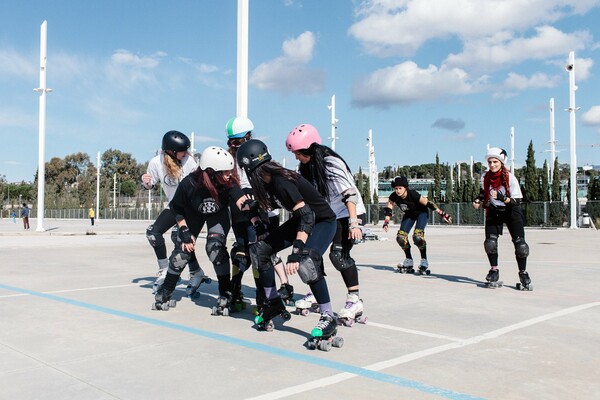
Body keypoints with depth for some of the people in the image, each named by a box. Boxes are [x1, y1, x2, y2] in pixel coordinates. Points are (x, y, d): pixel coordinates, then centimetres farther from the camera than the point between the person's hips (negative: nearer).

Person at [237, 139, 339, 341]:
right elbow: (272, 205, 14)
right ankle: (273, 303, 16)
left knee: (306, 262, -34)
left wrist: (295, 252, -42)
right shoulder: (269, 180, -5)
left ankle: (328, 318, -21)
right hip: (300, 220, 9)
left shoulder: (281, 182, -30)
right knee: (259, 250, 3)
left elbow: (307, 215, -37)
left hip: (323, 221, -9)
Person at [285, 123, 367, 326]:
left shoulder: (331, 164, -23)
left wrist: (353, 223, -32)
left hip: (346, 213, -8)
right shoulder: (308, 166, 2)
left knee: (339, 253, -16)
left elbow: (350, 194, -27)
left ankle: (355, 300, -8)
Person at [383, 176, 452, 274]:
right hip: (409, 214, 5)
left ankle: (424, 262, -10)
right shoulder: (393, 197, -21)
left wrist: (442, 214, -25)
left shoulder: (413, 194, -33)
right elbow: (388, 208, -10)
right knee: (401, 237, -8)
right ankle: (408, 262, 10)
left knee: (417, 236, -26)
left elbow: (428, 204, -28)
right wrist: (386, 222, -21)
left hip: (421, 213, -5)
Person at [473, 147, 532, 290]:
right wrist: (478, 200, -4)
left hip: (511, 212, -3)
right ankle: (494, 271, 10)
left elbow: (517, 201, -21)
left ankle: (523, 273, 8)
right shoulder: (485, 177, -8)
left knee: (520, 244, -11)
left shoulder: (510, 178, -19)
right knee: (490, 243, -11)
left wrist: (502, 198, -38)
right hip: (493, 212, 3)